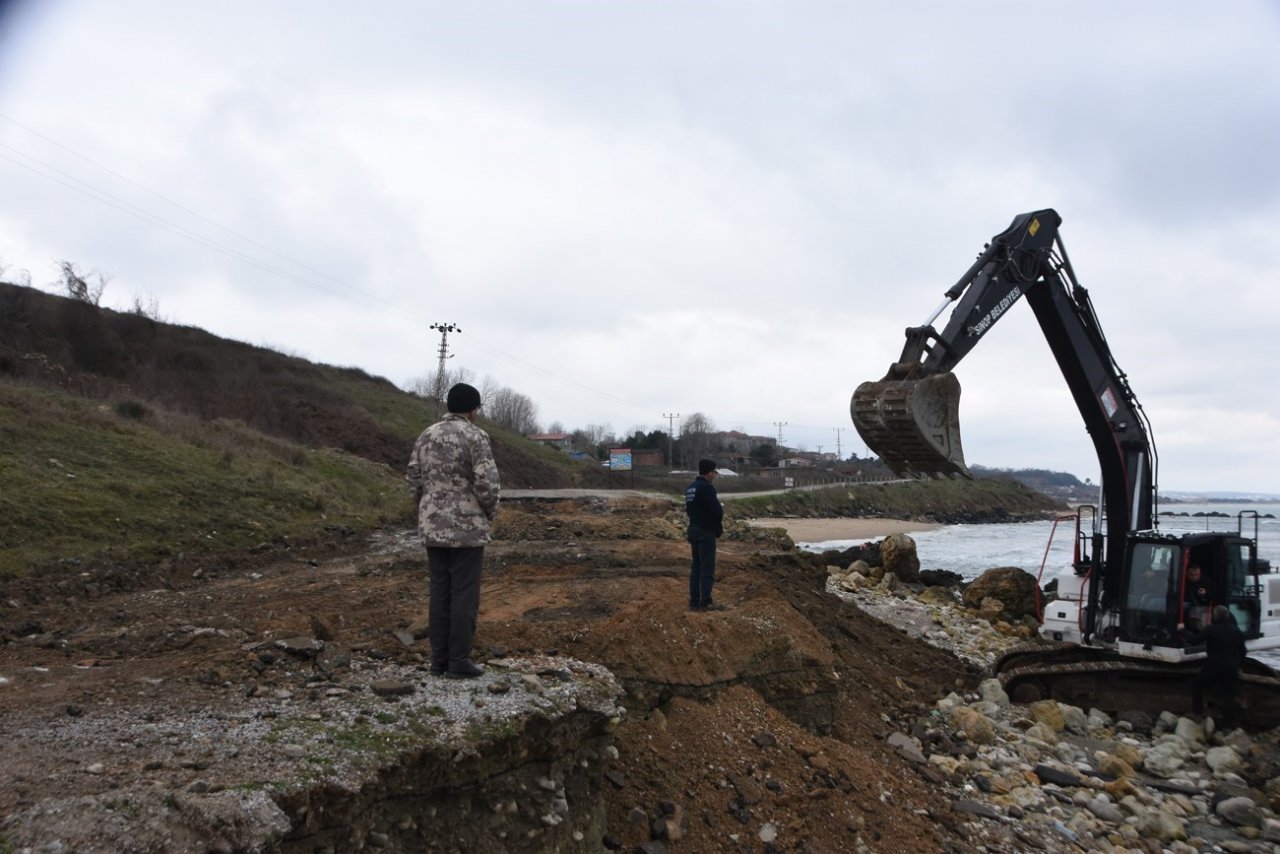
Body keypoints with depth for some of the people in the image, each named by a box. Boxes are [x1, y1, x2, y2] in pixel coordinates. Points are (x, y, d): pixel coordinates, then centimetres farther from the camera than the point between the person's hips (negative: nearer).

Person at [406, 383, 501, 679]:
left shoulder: (426, 435, 8)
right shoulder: (475, 436, -12)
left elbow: (414, 481, 8)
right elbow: (488, 484, -18)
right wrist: (490, 511, 0)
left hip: (432, 528, 6)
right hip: (466, 529, -6)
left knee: (439, 593, 13)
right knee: (464, 595, 2)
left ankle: (439, 659, 18)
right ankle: (459, 661, 6)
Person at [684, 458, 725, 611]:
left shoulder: (690, 487, 12)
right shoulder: (706, 487, -17)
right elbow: (717, 511, -20)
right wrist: (721, 509, 3)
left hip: (693, 529, 9)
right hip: (706, 531, -9)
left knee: (696, 567, 11)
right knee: (707, 568, -4)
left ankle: (694, 602, 13)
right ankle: (706, 602, -2)